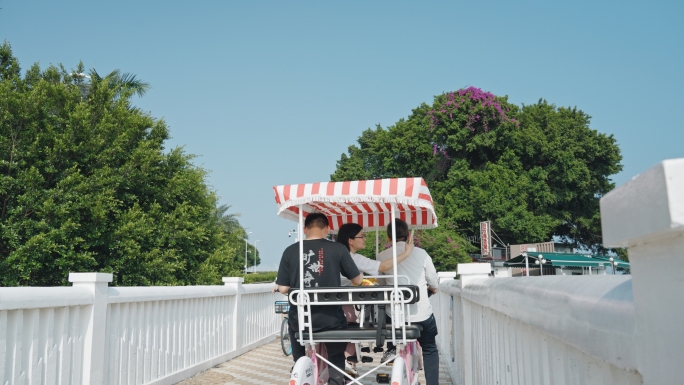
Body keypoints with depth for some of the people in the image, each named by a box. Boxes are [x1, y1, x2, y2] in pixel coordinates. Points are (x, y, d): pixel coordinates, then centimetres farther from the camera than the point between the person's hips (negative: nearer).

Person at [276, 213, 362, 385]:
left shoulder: (290, 251, -4)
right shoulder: (338, 249, -5)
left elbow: (283, 289, -4)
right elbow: (357, 281, 2)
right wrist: (362, 277, 25)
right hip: (330, 318, -1)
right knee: (336, 359, 24)